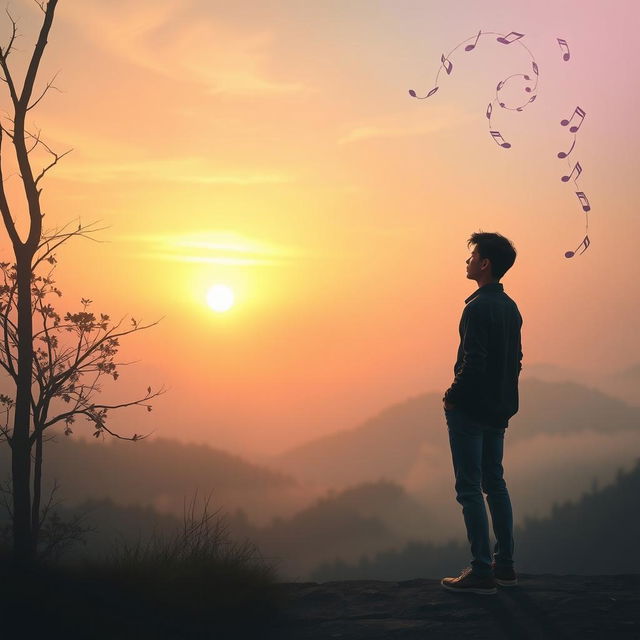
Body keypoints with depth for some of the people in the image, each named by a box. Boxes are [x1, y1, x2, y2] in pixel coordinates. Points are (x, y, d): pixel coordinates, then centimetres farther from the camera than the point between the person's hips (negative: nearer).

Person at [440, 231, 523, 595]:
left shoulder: (478, 308, -17)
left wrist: (453, 397, -11)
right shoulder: (510, 307, 11)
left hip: (470, 411, -9)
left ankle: (482, 572, -3)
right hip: (499, 410, 9)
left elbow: (473, 362, -23)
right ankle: (505, 566, 20)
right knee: (495, 485, 15)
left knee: (470, 489, -4)